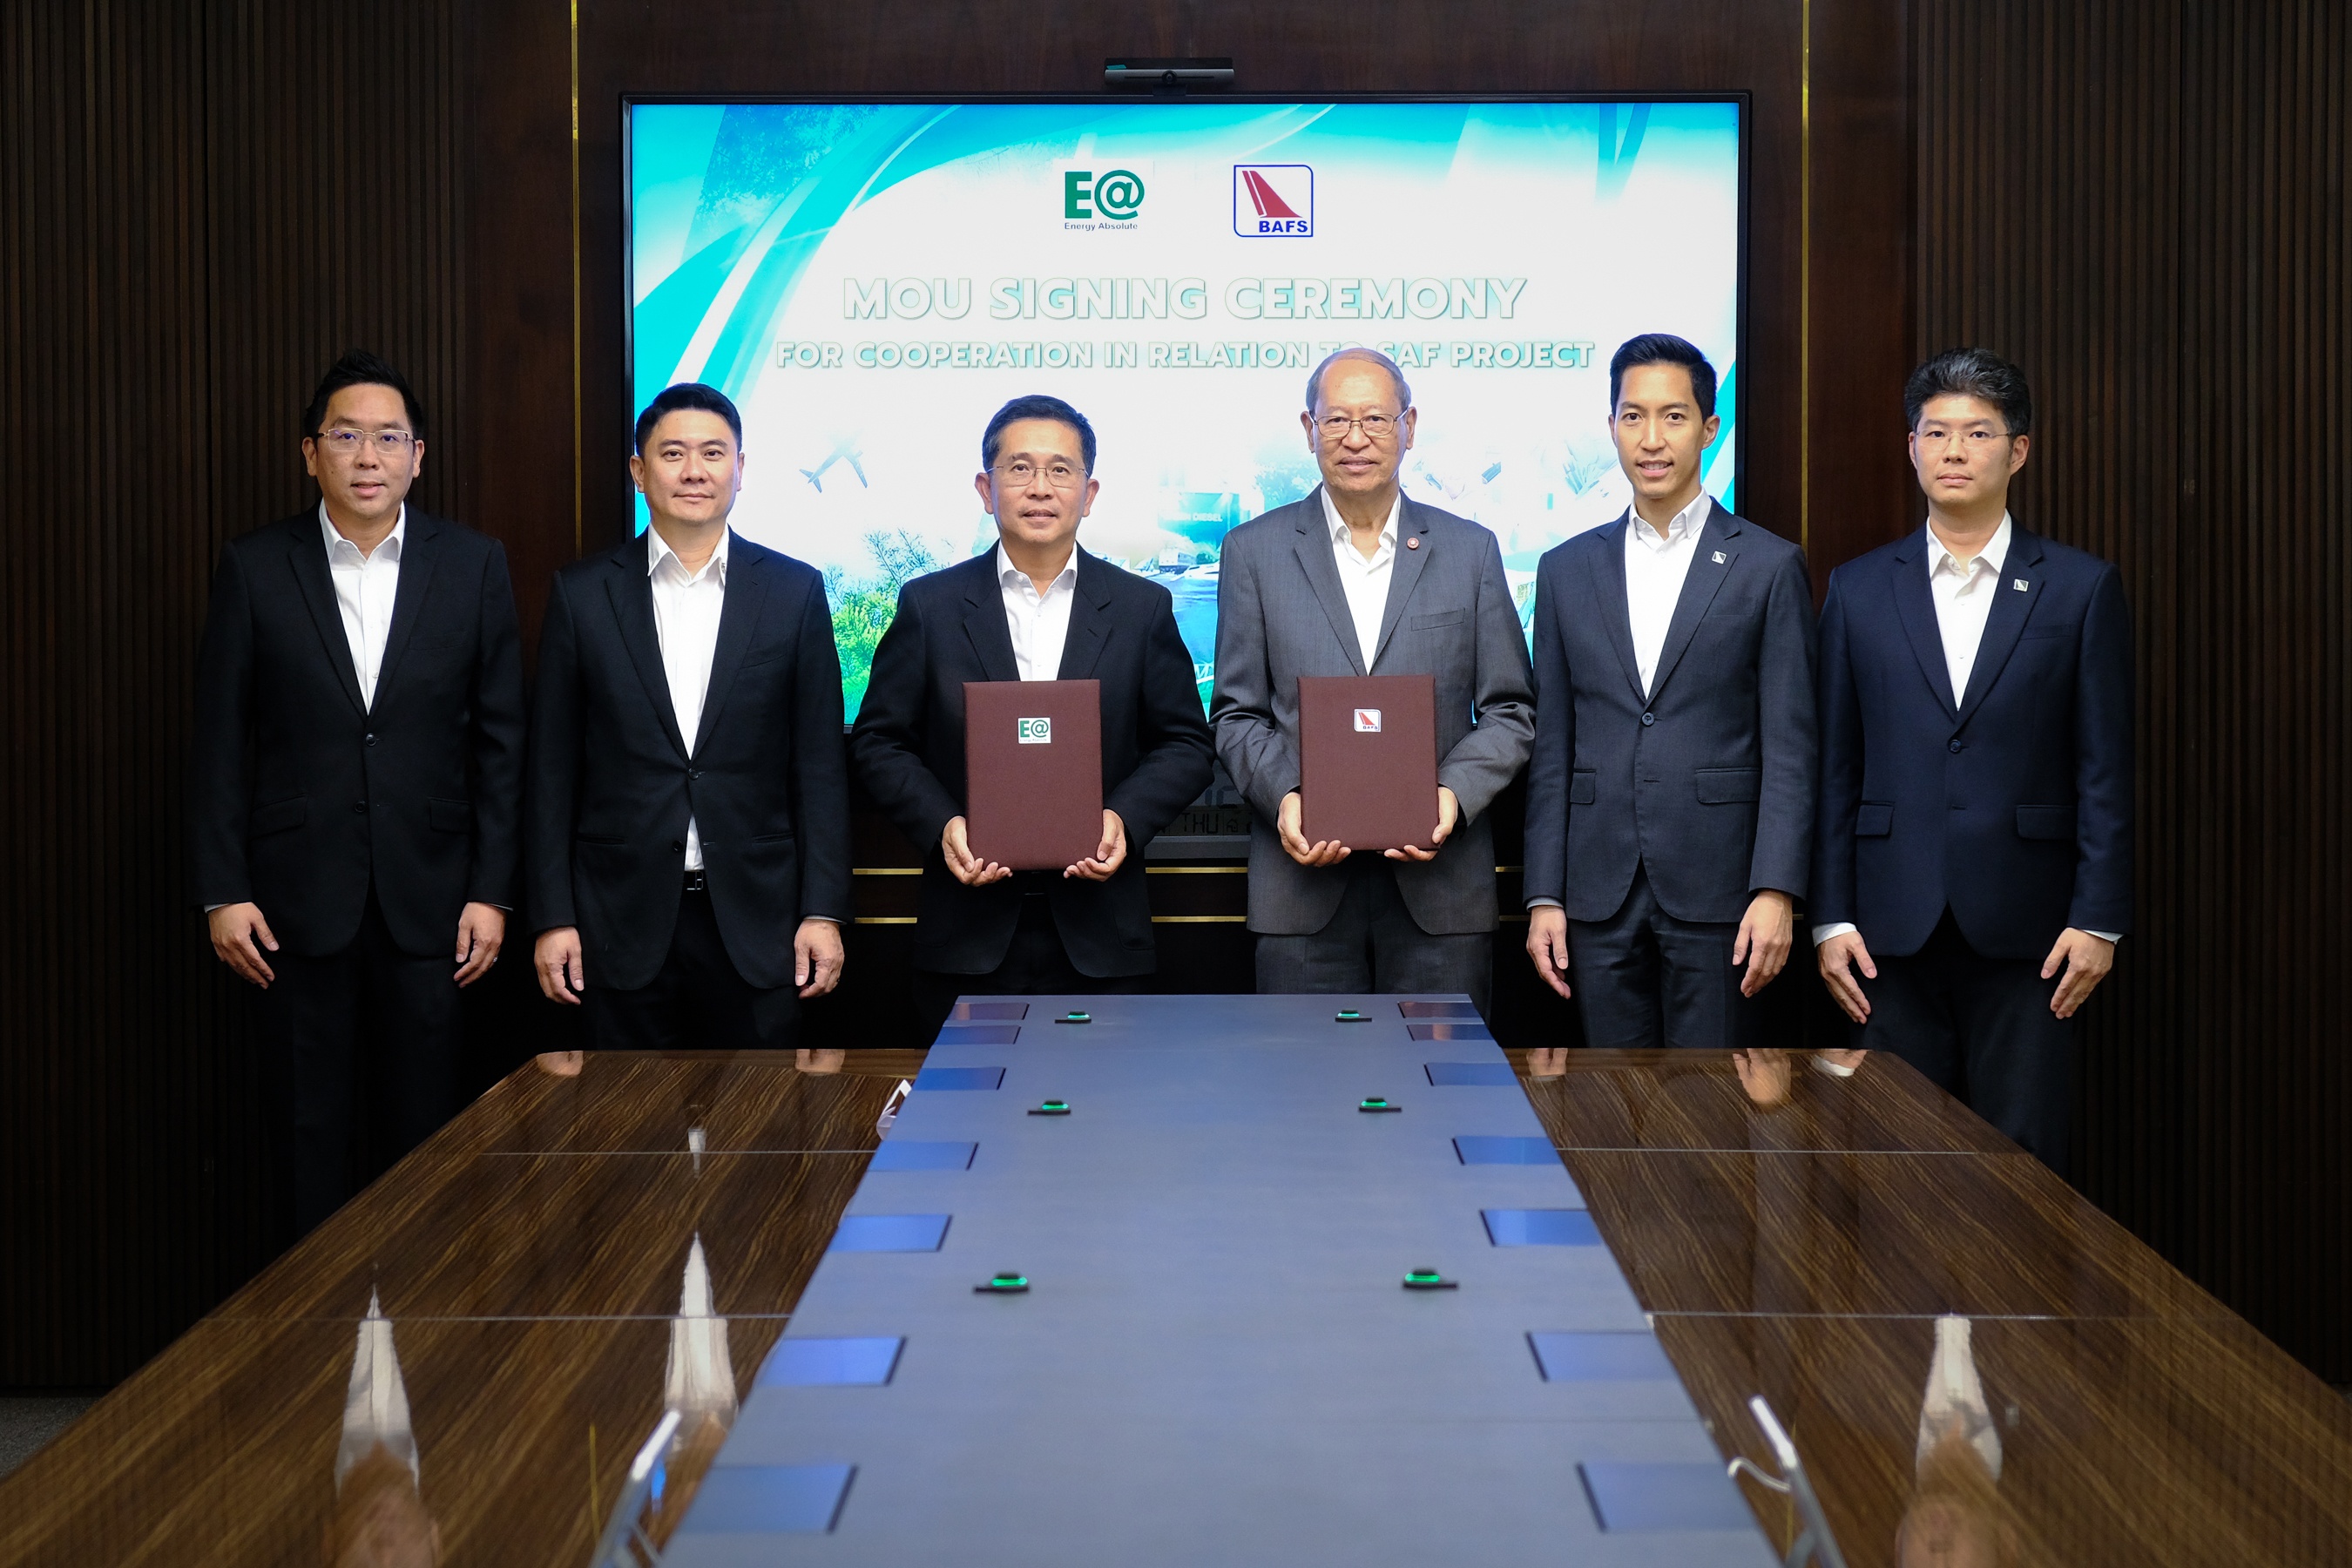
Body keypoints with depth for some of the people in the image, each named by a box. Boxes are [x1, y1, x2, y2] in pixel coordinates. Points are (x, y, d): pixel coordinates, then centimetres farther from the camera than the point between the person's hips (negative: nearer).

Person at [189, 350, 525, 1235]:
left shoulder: (474, 567, 4)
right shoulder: (254, 570, 3)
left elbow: (500, 740, 4)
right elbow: (219, 744, 3)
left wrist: (492, 892, 0)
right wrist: (222, 893, -2)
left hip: (430, 899, 0)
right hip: (300, 898, 0)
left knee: (423, 1128, 4)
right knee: (312, 1132, 4)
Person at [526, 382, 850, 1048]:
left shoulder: (795, 591, 4)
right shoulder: (583, 593, 4)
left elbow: (819, 765, 3)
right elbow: (553, 770, 5)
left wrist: (823, 913, -3)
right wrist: (553, 917, -1)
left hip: (756, 919, 0)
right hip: (623, 919, 0)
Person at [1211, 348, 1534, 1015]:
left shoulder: (1470, 551, 9)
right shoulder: (1254, 551, 8)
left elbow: (1509, 710, 8)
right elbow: (1236, 715, 7)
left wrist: (1455, 794, -10)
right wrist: (1282, 796, -12)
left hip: (1440, 885, 1)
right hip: (1304, 882, 0)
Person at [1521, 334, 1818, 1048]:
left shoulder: (1769, 567, 2)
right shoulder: (1567, 570, 11)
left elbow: (1789, 748, -2)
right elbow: (1551, 752, 10)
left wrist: (1776, 893, -12)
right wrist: (1544, 897, 4)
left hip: (1716, 892, -3)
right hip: (1600, 898, 3)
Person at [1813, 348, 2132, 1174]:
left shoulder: (2082, 588, 4)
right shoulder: (1858, 590, 9)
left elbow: (2104, 769, 2)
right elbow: (1836, 770, 8)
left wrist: (2098, 919, -4)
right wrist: (1831, 918, 2)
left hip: (2026, 930, -1)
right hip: (1894, 928, 1)